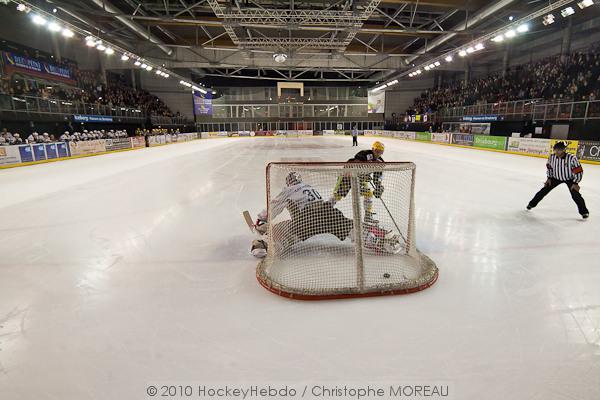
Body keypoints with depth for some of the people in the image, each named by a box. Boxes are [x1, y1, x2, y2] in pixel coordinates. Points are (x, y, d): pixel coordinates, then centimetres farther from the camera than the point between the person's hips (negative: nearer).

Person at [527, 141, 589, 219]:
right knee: (544, 190, -3)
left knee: (575, 194, -13)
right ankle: (532, 203, 11)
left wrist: (575, 183, -22)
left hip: (570, 179, -3)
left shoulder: (572, 158, -29)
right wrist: (549, 178, 2)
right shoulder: (552, 157, -17)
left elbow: (578, 171, -22)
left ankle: (584, 211, 5)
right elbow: (549, 167, 3)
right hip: (556, 177, 3)